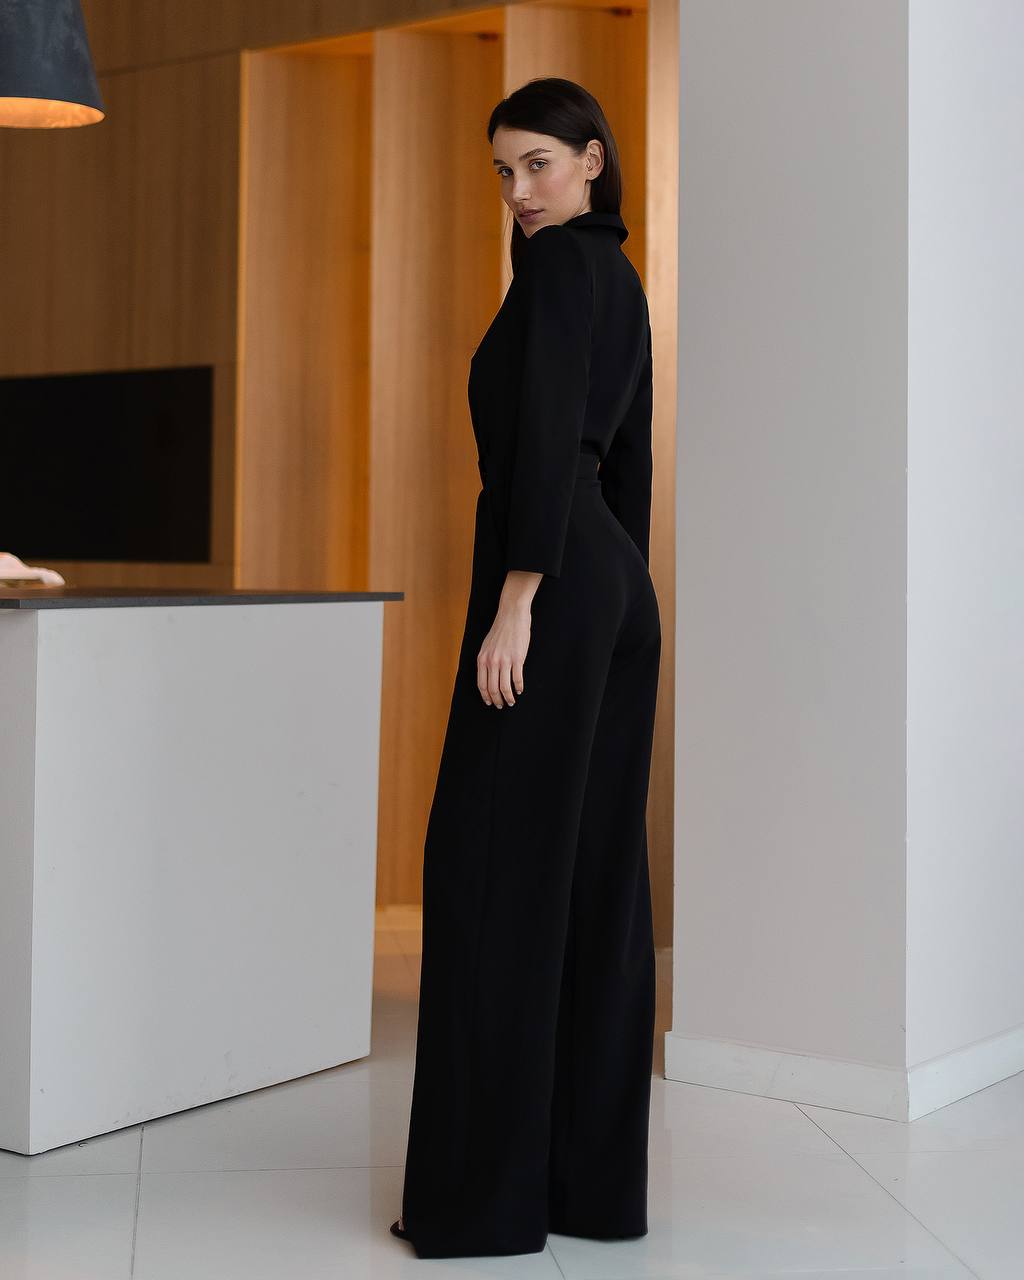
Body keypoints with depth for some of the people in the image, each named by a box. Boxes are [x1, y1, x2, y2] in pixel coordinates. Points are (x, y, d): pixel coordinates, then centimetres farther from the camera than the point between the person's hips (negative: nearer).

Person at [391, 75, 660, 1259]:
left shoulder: (559, 265, -8)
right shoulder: (619, 280, 20)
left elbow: (546, 439, -19)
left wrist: (516, 600, -22)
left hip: (553, 576, -10)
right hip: (618, 581, 10)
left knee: (496, 864, -6)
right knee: (595, 868, 8)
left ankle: (490, 1190, -2)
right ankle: (596, 1177, 13)